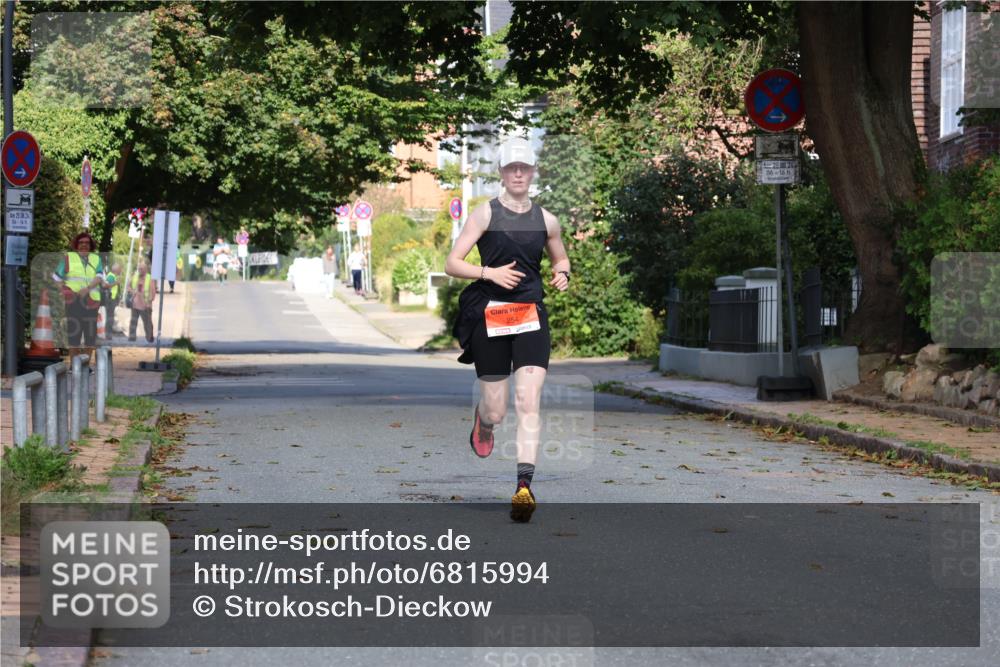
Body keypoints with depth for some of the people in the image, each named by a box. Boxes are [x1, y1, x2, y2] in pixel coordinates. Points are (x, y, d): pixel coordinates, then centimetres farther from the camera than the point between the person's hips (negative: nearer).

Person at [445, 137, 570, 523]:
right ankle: (482, 419, 42)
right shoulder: (485, 214, -1)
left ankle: (524, 487, -19)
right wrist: (490, 273, -17)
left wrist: (562, 274, 5)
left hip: (531, 316, 2)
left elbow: (560, 258, 27)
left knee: (528, 401, -14)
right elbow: (452, 264, -3)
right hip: (490, 316, -2)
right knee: (496, 411, 3)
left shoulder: (545, 220, 10)